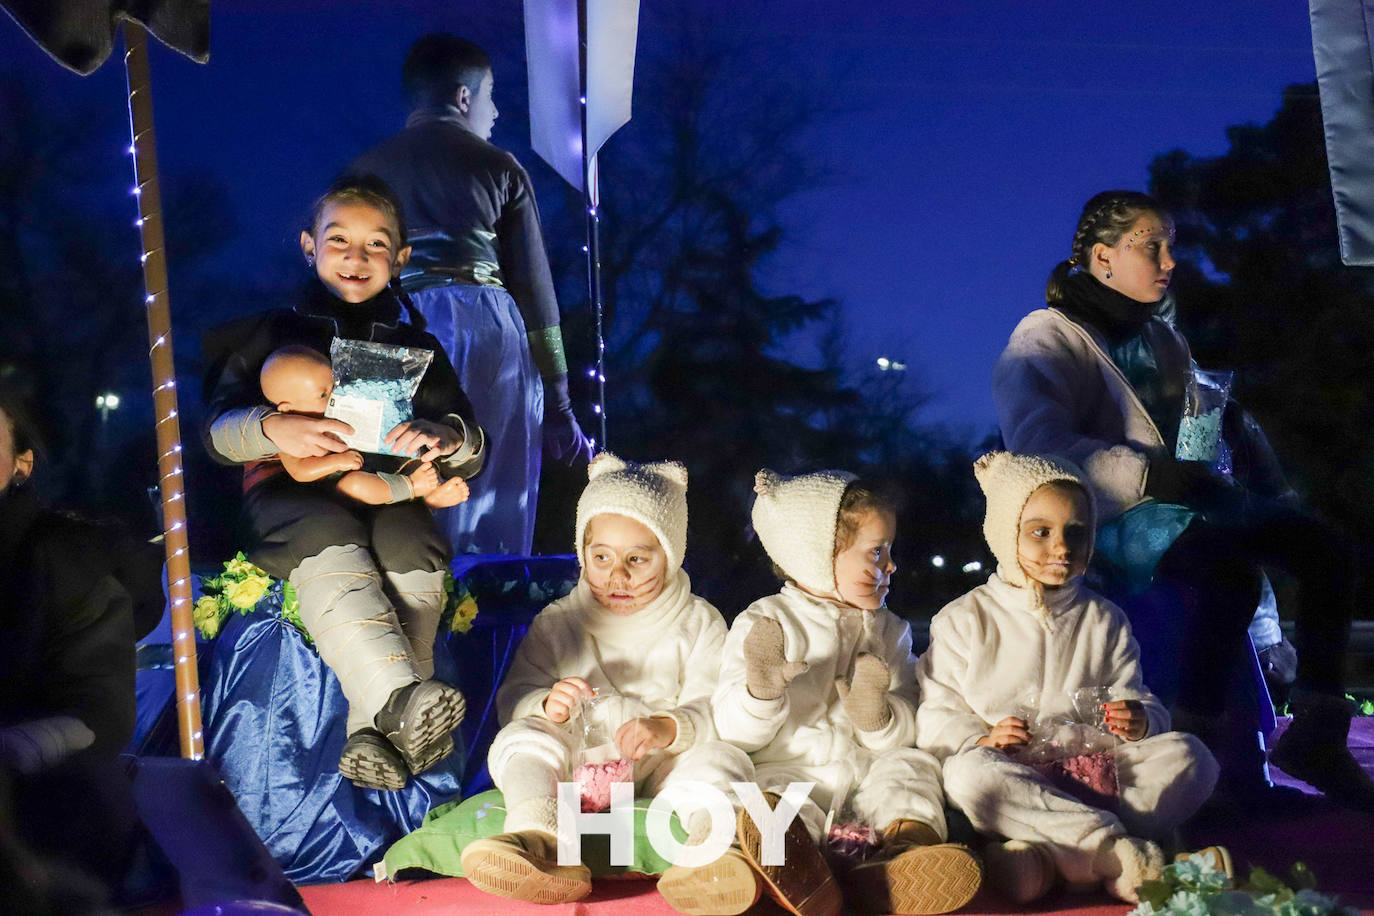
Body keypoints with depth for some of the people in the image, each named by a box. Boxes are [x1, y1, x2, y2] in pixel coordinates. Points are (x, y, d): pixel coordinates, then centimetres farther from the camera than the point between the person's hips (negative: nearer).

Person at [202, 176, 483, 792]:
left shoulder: (416, 346, 24)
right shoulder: (272, 332, 19)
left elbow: (471, 456, 14)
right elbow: (217, 429, 5)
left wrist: (447, 437, -13)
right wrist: (271, 429, -19)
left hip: (388, 495, 1)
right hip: (291, 498, -1)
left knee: (409, 544, -36)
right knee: (331, 550, -38)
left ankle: (375, 731, -46)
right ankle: (404, 699, -56)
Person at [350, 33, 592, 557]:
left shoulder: (367, 171, 14)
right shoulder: (498, 168, 9)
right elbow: (533, 287, 6)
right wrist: (558, 406, 9)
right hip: (491, 333, -1)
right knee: (498, 530, 5)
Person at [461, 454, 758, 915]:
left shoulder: (699, 624, 4)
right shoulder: (557, 622, 9)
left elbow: (714, 709, -8)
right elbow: (512, 699, 1)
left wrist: (668, 728, -31)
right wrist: (546, 705, -24)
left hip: (662, 765, -1)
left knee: (722, 758, -28)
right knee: (521, 738, -25)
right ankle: (536, 835, -50)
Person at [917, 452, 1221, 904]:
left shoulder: (1104, 621, 15)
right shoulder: (965, 620, 5)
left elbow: (1144, 706, 11)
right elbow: (934, 716, 0)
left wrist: (1139, 722, -14)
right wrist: (984, 738, -20)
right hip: (1013, 779, -3)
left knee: (1189, 756, -22)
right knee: (968, 772, -37)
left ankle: (1043, 855, -33)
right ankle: (1119, 853, -35)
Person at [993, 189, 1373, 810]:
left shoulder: (1162, 340, 22)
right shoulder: (1046, 340, -4)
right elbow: (1040, 448, -19)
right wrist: (1158, 477, -23)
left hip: (1180, 496, 8)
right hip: (1111, 515, -8)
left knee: (1323, 546, -13)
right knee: (1229, 573, -36)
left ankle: (1315, 732, -12)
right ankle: (1198, 741, -26)